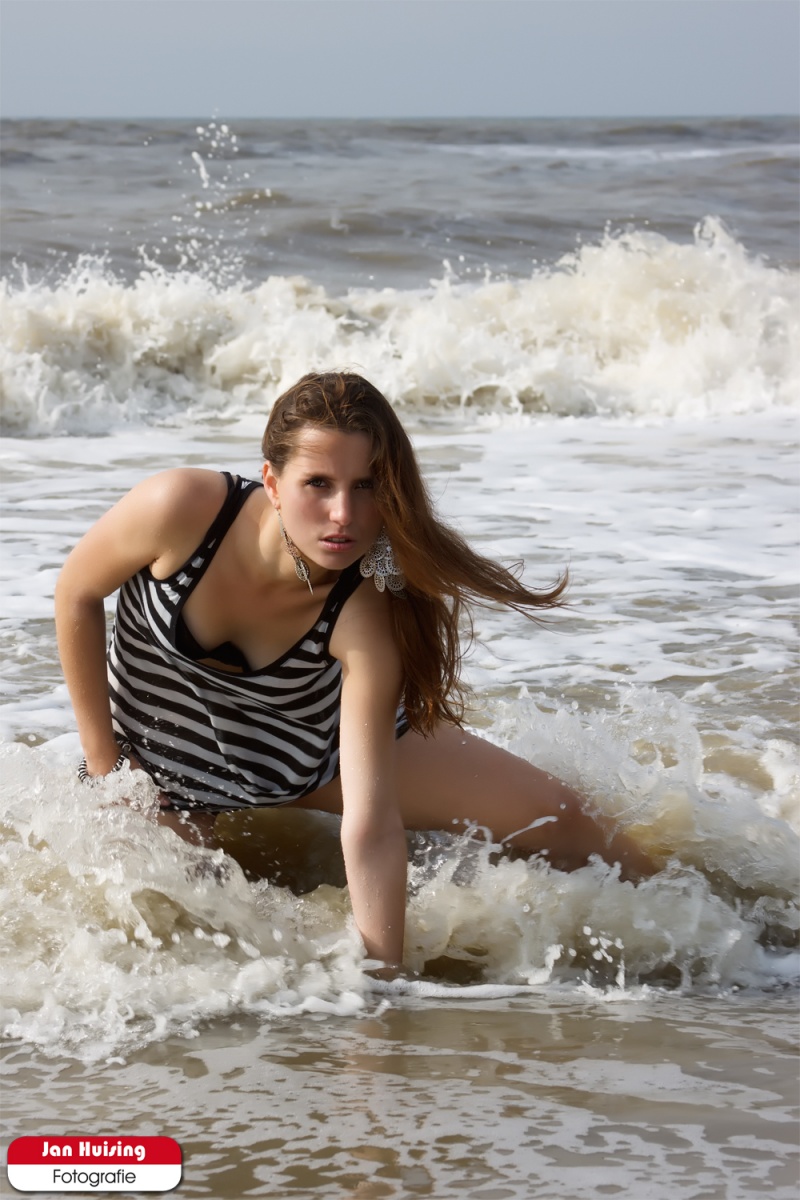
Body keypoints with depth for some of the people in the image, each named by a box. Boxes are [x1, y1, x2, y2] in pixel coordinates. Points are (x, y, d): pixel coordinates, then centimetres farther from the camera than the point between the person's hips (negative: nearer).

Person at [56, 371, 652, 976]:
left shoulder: (368, 616, -34)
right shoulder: (181, 508, -36)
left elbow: (372, 824, -36)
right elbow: (77, 595, -14)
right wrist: (101, 763, -10)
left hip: (320, 745, 0)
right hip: (163, 764, 0)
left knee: (557, 824, -1)